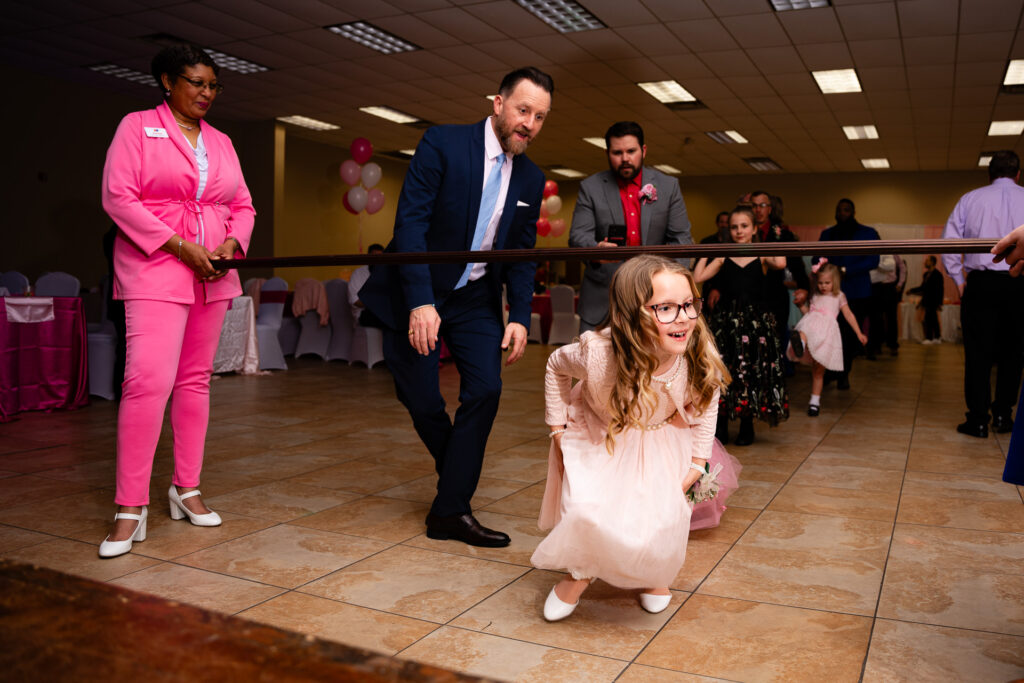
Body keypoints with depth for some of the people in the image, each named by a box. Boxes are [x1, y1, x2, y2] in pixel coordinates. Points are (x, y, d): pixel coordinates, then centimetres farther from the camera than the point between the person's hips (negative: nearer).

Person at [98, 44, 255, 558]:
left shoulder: (221, 142, 17)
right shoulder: (137, 127, 2)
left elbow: (243, 206, 17)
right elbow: (118, 197, -7)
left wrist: (232, 243, -5)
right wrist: (180, 246, -15)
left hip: (213, 276, 6)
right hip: (155, 270, -5)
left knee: (196, 380, 8)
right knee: (149, 380, -16)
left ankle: (186, 488, 17)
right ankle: (131, 508, -11)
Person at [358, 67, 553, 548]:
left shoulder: (531, 180, 3)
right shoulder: (442, 143, -12)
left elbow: (521, 255, 7)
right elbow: (410, 222, -18)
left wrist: (520, 317, -6)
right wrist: (419, 302, -26)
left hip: (476, 298, 4)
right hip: (417, 294, -4)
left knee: (485, 388, -11)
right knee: (422, 400, -2)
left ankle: (451, 510, -1)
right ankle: (455, 469, 30)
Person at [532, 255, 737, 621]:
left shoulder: (701, 360, -29)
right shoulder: (598, 353, -36)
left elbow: (705, 402, -4)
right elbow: (556, 366, -11)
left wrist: (696, 466, -6)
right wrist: (558, 428, -8)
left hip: (662, 439, 2)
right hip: (598, 438, -2)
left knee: (662, 520, -11)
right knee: (588, 511, -19)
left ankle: (656, 572, 27)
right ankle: (579, 572, 17)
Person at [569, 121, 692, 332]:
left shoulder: (668, 186, 8)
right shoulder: (590, 187, 3)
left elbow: (681, 237, 6)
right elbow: (578, 236, -5)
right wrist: (596, 250, -29)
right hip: (601, 298, -1)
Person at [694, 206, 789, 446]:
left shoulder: (762, 256, 4)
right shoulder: (722, 258, 7)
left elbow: (780, 264, -18)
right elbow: (698, 277, -4)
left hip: (756, 320, -1)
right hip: (726, 319, 1)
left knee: (752, 371, 4)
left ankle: (747, 425, 18)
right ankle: (721, 425, 13)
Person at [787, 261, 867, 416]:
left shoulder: (839, 296, 17)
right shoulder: (815, 296, 24)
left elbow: (848, 315, 16)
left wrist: (859, 333, 12)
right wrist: (801, 304, 10)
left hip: (827, 330, -1)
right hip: (811, 325, 1)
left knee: (819, 369, 0)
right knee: (803, 331, -42)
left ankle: (815, 401, 10)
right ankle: (800, 343, -80)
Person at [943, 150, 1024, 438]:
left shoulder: (970, 199, 5)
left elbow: (948, 242, 0)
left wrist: (959, 280, 7)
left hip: (980, 282, 0)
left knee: (978, 352, 2)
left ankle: (978, 420, 2)